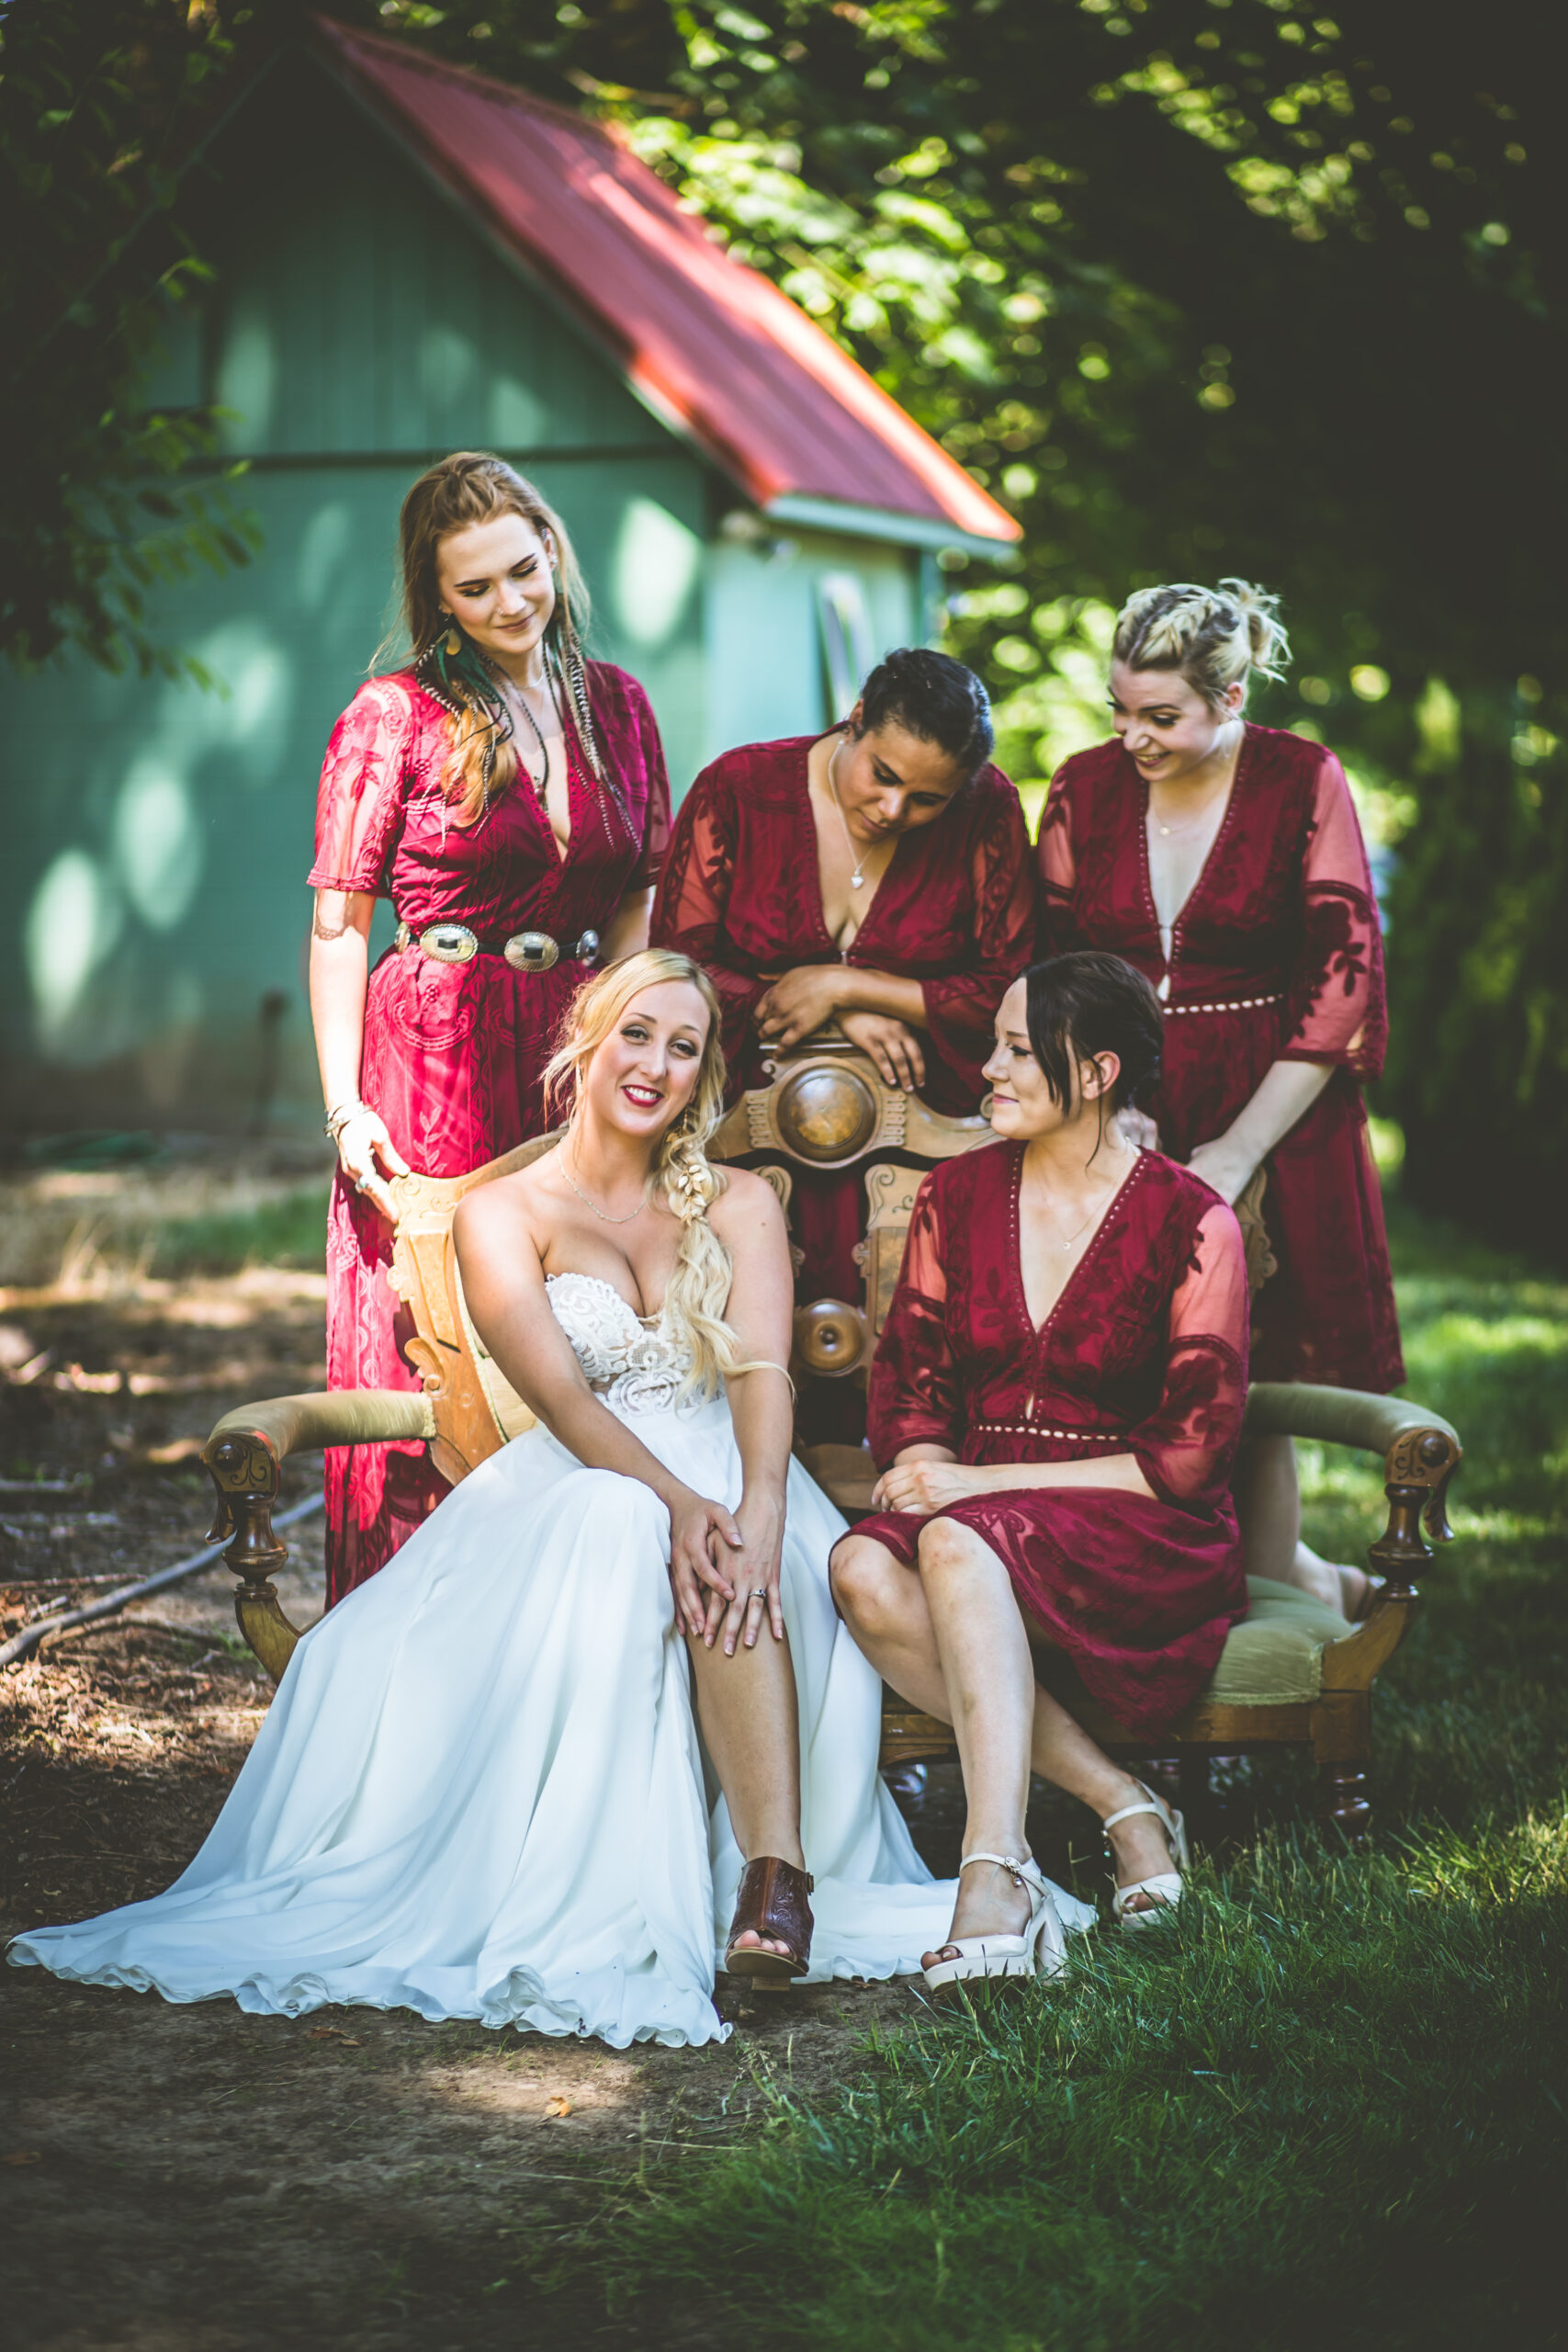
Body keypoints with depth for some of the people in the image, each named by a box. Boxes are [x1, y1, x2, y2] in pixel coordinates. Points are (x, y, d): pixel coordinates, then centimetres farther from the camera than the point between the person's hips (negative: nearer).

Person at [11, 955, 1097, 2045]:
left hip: (726, 1476, 1)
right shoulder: (505, 1213, 7)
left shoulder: (738, 1204, 14)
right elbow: (560, 1395, -10)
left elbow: (762, 1371, -6)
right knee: (619, 1538, -38)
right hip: (568, 1491, -1)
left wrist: (757, 1515, -28)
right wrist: (674, 1499, -30)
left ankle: (775, 1881, -48)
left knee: (741, 1576, -36)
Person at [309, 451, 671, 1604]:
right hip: (434, 1059, -4)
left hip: (576, 1061, 4)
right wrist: (346, 1105, -10)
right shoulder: (391, 718, -1)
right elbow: (338, 930, -1)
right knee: (423, 1366, -3)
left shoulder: (615, 704, 11)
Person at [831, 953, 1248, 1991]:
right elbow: (910, 1381, 13)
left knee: (957, 1545, -36)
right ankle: (1123, 1809, -24)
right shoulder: (958, 1194, 10)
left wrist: (983, 1484, -15)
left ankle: (993, 1878, -46)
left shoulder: (1189, 1221, -5)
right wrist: (924, 1471, -12)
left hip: (1141, 1541, -5)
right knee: (865, 1571, -30)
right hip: (973, 1508, 5)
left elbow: (1193, 1451, -8)